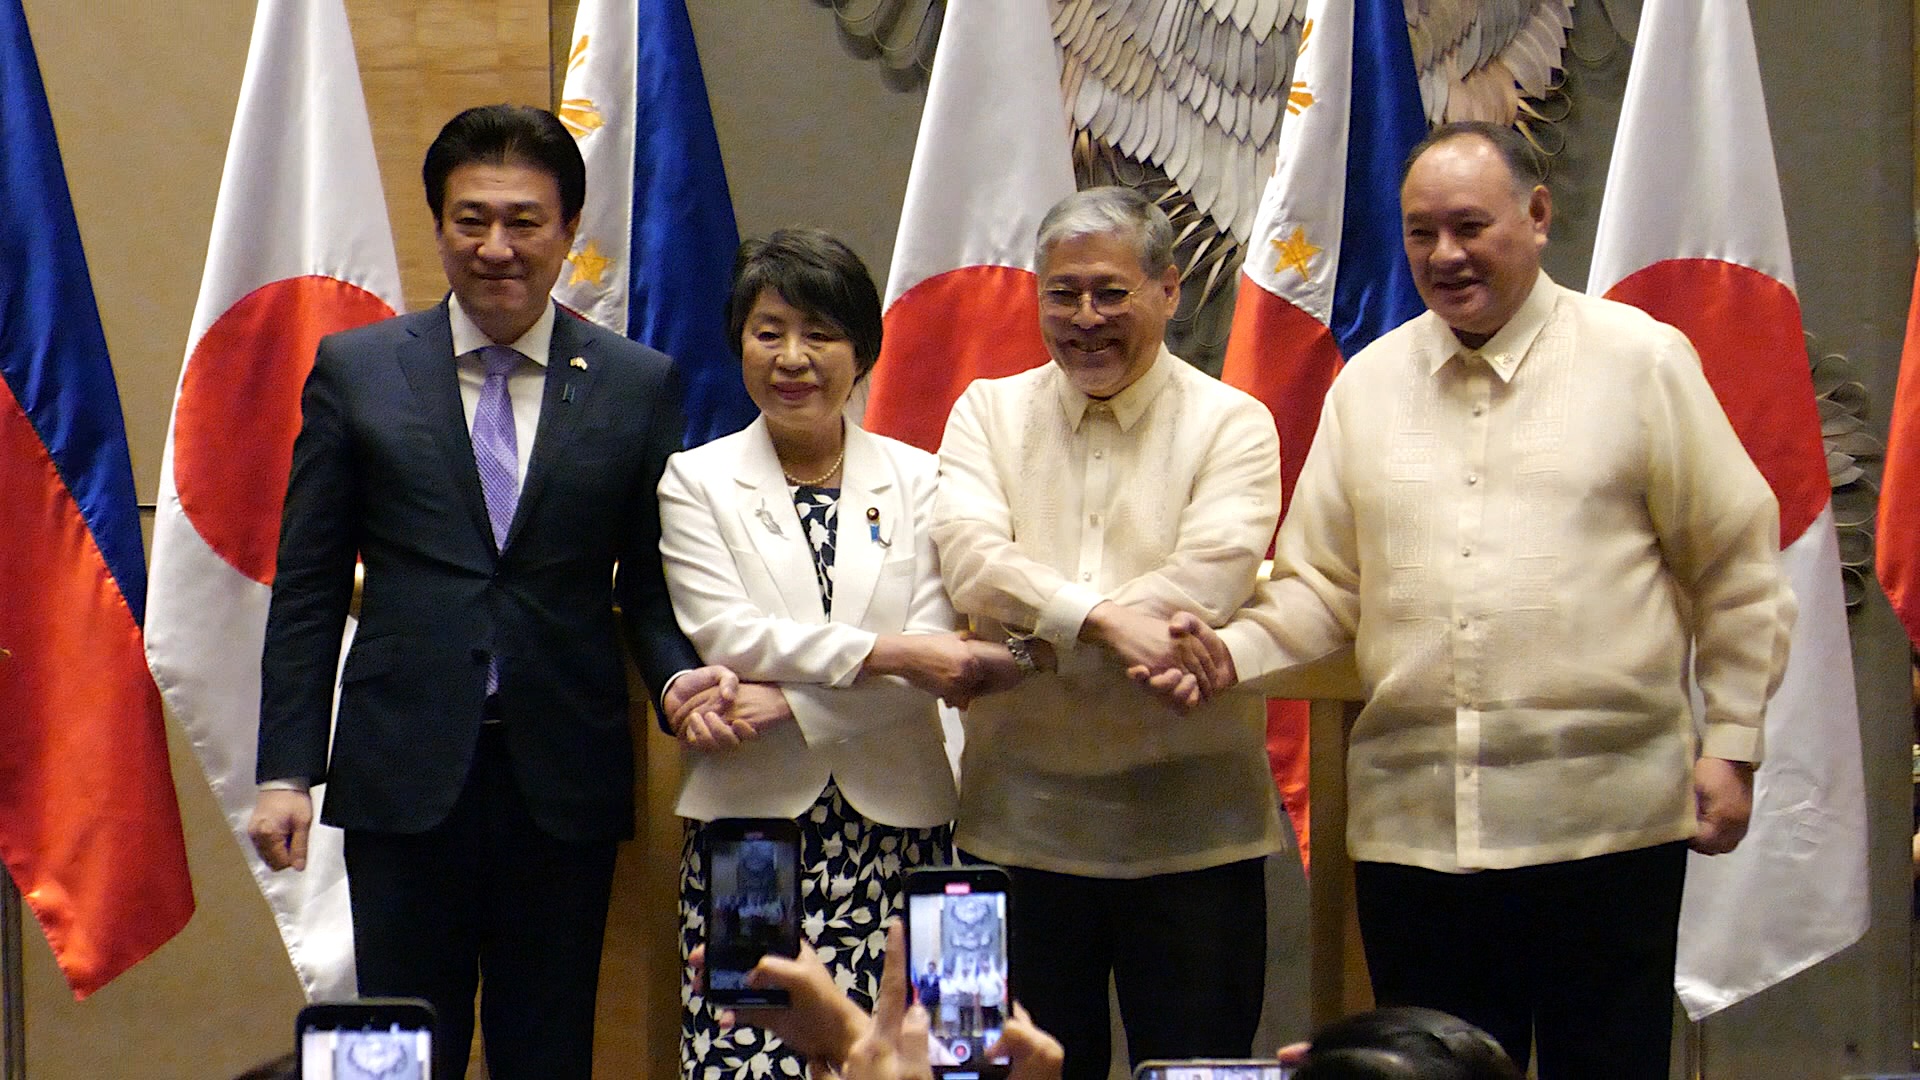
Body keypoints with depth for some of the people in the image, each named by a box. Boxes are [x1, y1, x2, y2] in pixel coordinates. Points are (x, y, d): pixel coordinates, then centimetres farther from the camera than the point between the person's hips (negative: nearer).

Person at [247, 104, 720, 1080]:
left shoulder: (639, 386, 5)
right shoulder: (354, 370, 4)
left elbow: (652, 585, 8)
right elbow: (308, 588, 5)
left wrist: (682, 680, -14)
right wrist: (285, 769, -1)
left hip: (565, 778, 1)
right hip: (405, 771, 0)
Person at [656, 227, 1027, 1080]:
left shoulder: (918, 481, 9)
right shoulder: (696, 481, 8)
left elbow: (931, 659, -1)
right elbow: (725, 633, -6)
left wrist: (784, 703, -12)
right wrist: (882, 651, -16)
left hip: (895, 819, 1)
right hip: (746, 818, -1)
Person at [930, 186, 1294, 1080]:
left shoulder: (1231, 425, 1)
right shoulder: (989, 412, 9)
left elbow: (1206, 585, -15)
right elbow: (973, 562, -9)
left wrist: (1035, 637, -16)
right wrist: (1103, 621, -24)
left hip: (1188, 827, -2)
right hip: (1025, 814, 2)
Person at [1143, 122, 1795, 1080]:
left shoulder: (1642, 361, 2)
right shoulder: (1367, 384, 12)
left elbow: (1736, 575, 4)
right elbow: (1322, 588, 12)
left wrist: (1731, 746, 0)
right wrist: (1234, 653, -6)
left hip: (1606, 821, -3)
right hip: (1413, 827, 3)